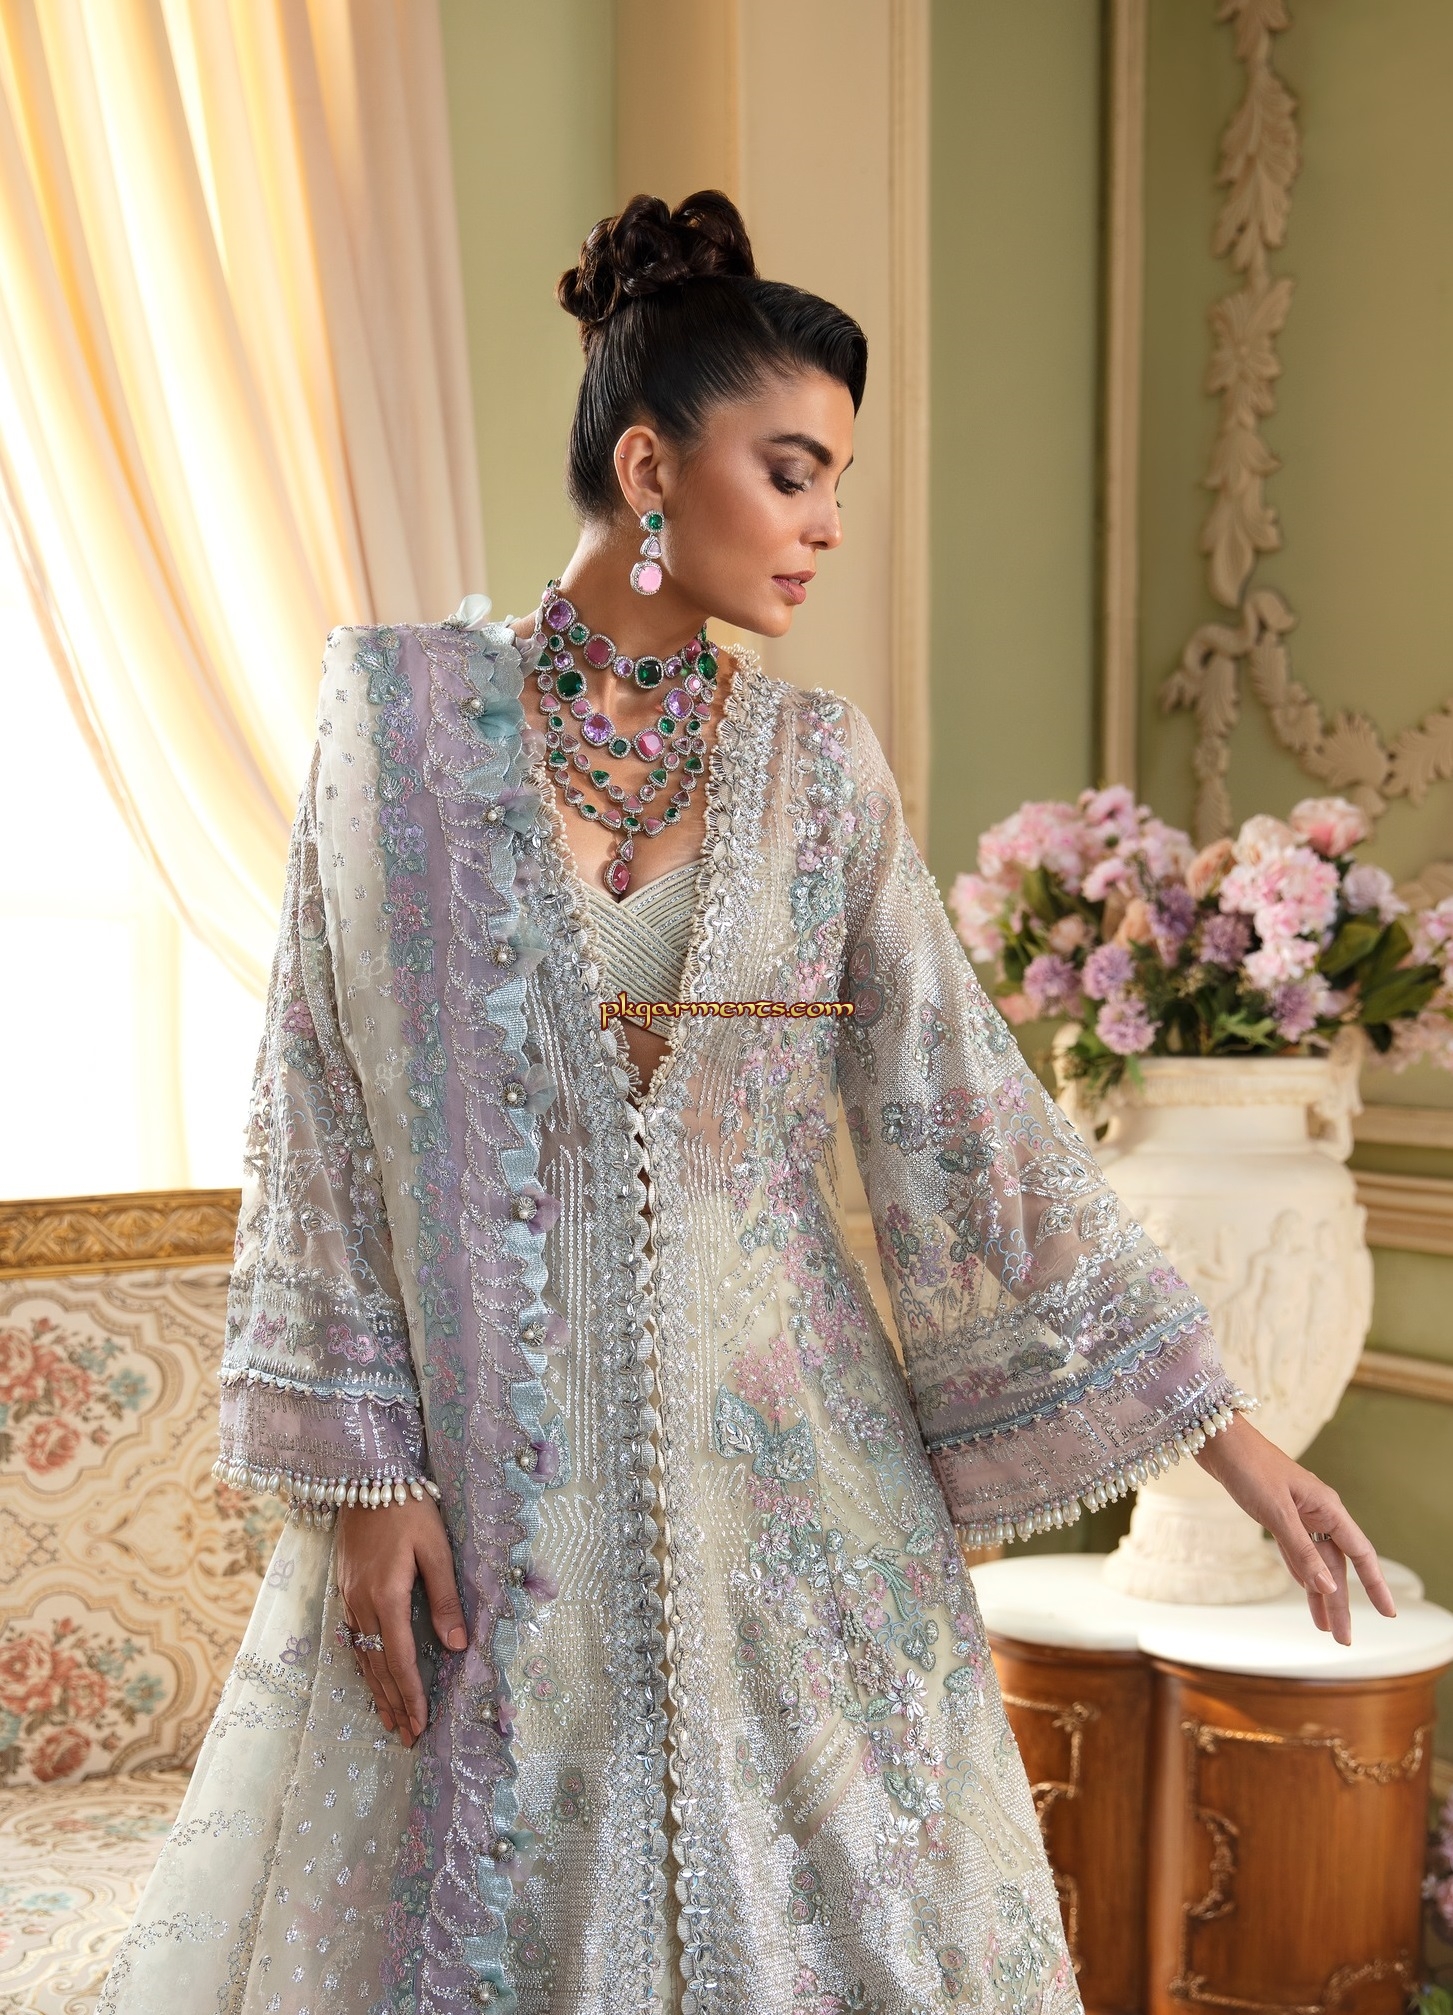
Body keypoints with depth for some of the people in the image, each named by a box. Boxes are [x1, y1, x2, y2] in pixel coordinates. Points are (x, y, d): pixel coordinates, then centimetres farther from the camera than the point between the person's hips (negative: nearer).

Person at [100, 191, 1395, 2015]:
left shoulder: (821, 762, 1)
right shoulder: (409, 709, -6)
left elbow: (966, 1117, 1)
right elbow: (328, 1107, -5)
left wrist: (1227, 1436, -1)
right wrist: (360, 1468, -8)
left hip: (778, 1458, 2)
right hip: (487, 1464, -2)